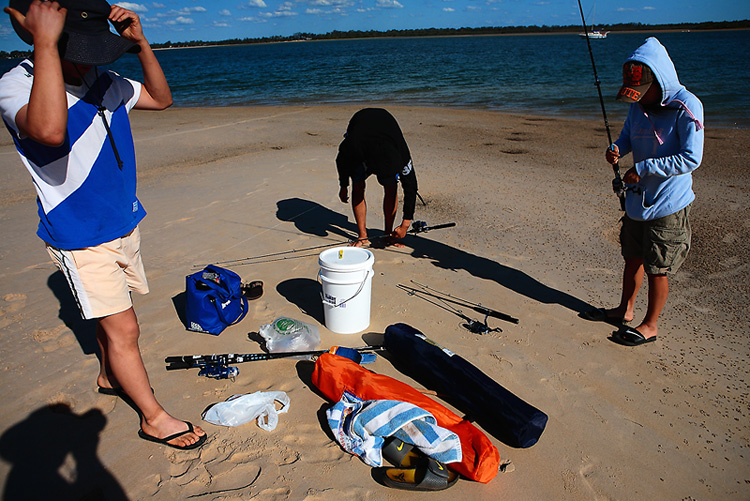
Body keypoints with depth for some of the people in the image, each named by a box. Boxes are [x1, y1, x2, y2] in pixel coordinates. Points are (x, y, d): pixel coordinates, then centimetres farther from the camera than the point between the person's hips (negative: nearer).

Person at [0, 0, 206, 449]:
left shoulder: (104, 83, 2)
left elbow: (161, 99, 10)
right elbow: (49, 131, -41)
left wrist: (140, 42, -5)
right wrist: (45, 44, -37)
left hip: (124, 224, 7)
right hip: (79, 238, -7)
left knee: (111, 315, 22)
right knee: (123, 329, -4)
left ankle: (110, 377, 45)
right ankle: (155, 417, 11)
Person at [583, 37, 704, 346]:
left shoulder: (686, 107, -18)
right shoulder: (638, 105, 4)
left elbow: (691, 158, -22)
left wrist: (643, 169, -21)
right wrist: (616, 149, -4)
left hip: (667, 205, -7)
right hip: (637, 199, 7)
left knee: (657, 269, 5)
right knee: (632, 258, 20)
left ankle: (649, 325, 21)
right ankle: (625, 310, 38)